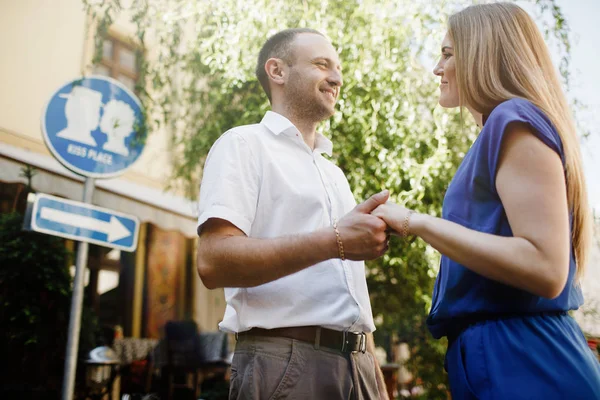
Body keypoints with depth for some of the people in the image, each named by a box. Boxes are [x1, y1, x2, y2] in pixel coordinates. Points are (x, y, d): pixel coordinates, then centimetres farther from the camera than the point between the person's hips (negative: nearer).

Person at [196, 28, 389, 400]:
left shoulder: (335, 173, 21)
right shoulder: (245, 144, -3)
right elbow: (214, 261, -17)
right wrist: (333, 242, -22)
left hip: (357, 366, 7)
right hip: (286, 364, -7)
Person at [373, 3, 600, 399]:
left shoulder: (515, 119, -10)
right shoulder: (504, 128, 18)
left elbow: (545, 268, -22)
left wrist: (417, 222, -18)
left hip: (520, 361, -9)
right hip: (497, 354, 10)